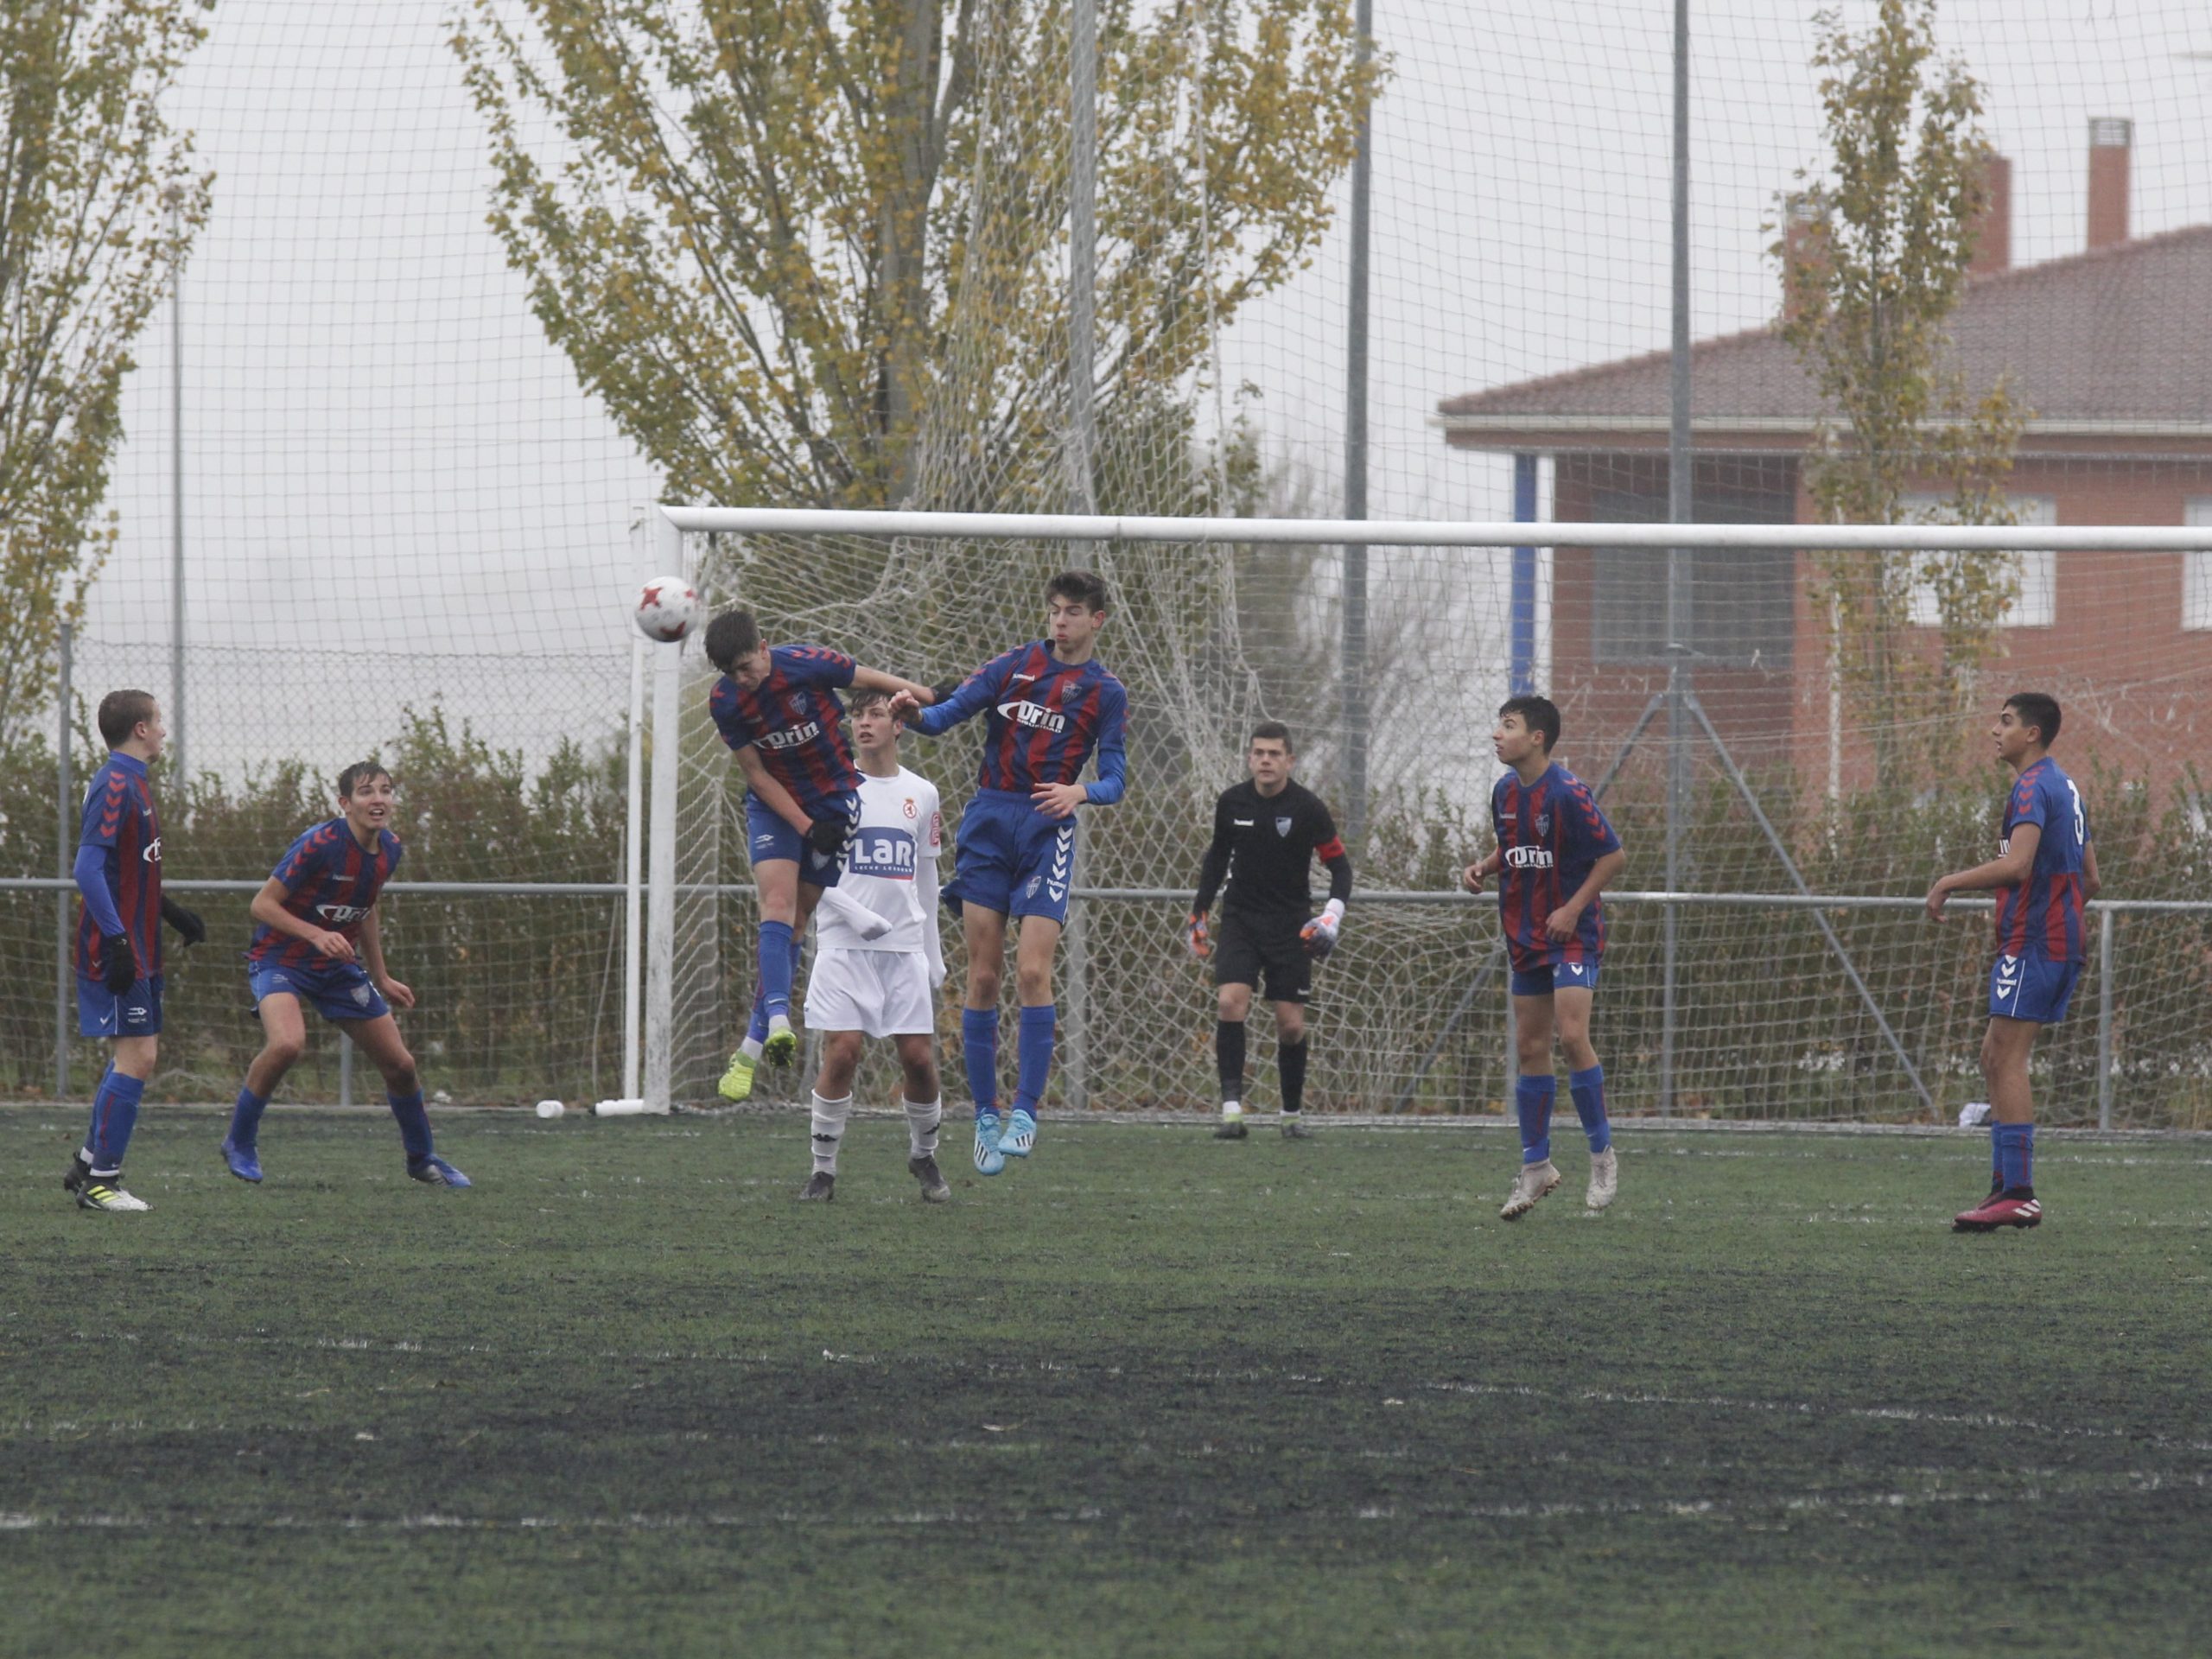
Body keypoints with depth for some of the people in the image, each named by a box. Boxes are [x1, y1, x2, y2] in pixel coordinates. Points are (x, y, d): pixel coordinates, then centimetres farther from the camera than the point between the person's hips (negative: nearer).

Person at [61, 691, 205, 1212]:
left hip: (137, 951, 10)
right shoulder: (115, 786, -15)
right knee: (135, 1057, -11)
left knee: (140, 1052, 13)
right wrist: (116, 940, -27)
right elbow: (88, 869, -22)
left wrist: (173, 914, 27)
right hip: (116, 951, -10)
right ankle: (101, 1181, -7)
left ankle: (89, 1165, 20)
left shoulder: (131, 784, 17)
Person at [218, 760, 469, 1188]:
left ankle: (422, 1159, 30)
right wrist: (317, 935, -33)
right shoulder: (320, 844, -23)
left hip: (338, 967, 7)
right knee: (287, 1044, -34)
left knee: (400, 1064, 6)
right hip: (281, 958, -7)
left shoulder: (389, 850, 0)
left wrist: (381, 979, 22)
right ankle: (239, 1144, -13)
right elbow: (263, 904, -20)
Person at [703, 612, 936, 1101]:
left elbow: (872, 680, -6)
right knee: (777, 900, -21)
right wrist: (807, 827, -16)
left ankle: (753, 1047, 3)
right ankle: (778, 1021, -34)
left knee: (796, 920, 0)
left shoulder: (807, 665, -21)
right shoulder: (725, 703, -13)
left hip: (834, 798, -1)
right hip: (773, 805, 1)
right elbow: (756, 774, -8)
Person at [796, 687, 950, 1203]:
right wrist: (856, 914, -17)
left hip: (905, 948, 3)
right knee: (842, 1052, -13)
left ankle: (923, 1154, 23)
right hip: (843, 947, -3)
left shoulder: (921, 794, 11)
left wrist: (933, 953, 18)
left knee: (919, 1058, -2)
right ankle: (823, 1168, -1)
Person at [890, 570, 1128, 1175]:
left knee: (1032, 972, -15)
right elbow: (948, 714, 5)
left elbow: (1114, 779, 3)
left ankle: (1026, 1109, -9)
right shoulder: (1013, 666, 11)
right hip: (988, 823, 2)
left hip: (1048, 831, -2)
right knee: (983, 976, -1)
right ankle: (985, 1114, 6)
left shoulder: (1106, 693, 7)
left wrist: (1080, 792, -20)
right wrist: (915, 712, -18)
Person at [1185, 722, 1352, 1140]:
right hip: (1240, 920, 1)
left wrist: (1332, 914, -16)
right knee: (1229, 1002, -21)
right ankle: (1231, 1108, -22)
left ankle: (1292, 1113, 19)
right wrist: (1198, 913, 16)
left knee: (1291, 1024, -1)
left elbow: (1340, 866, -2)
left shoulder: (1307, 807, -9)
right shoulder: (1231, 803, -1)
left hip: (1290, 926, -1)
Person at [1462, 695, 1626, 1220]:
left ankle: (1602, 1154, -3)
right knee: (1530, 1049, 7)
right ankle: (1536, 1167, 15)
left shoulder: (1567, 793, -17)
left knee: (1572, 1035, -18)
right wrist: (1483, 869, 1)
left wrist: (1574, 908, -19)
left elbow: (1613, 856, -13)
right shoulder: (1505, 792, 6)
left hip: (1572, 934, -7)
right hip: (1526, 936, 7)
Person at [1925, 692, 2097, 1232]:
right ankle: (2005, 1185, 11)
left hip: (2032, 941, -10)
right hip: (2063, 940, 10)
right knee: (1995, 1058, 12)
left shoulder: (2033, 786, -12)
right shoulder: (2064, 787, 19)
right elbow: (2089, 878, 23)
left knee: (2008, 1060, -10)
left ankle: (2018, 1194, -14)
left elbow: (2017, 864, -25)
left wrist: (1949, 883, -15)